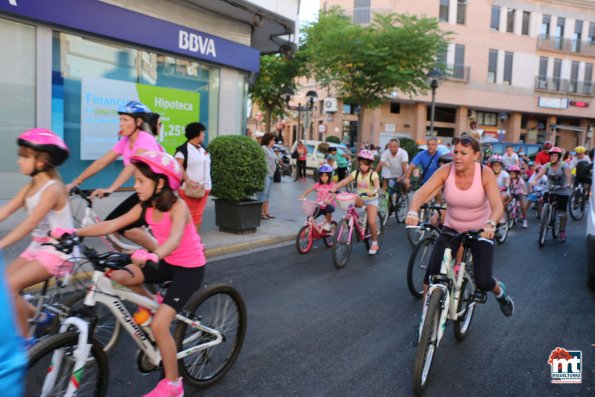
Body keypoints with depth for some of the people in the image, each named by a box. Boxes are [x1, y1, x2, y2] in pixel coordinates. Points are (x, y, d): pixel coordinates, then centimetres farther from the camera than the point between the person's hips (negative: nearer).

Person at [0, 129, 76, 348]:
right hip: (37, 247, 9)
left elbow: (30, 223, -29)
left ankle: (25, 338, -1)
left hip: (58, 252, -9)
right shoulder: (29, 187, 7)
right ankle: (40, 316, 23)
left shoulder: (52, 189, -19)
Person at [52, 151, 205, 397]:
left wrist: (153, 256, -63)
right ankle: (151, 302, 13)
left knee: (158, 325, -14)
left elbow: (175, 238, -43)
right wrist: (74, 232, -23)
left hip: (190, 268, -6)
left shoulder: (177, 206, -24)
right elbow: (111, 225, -10)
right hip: (167, 262, 7)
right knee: (118, 275, -16)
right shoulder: (145, 207, -4)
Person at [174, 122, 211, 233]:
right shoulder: (183, 149, -8)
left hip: (204, 188, 7)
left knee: (198, 215, 9)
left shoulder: (203, 149, 16)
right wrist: (188, 180, -27)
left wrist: (208, 185, 16)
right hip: (189, 189, -7)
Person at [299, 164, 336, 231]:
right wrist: (303, 195, -24)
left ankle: (328, 223, -9)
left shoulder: (332, 185, -6)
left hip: (328, 205, -3)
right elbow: (309, 190, -5)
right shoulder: (318, 185, 4)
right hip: (319, 206, 3)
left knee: (329, 208, -37)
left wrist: (330, 201, -42)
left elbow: (334, 195, -21)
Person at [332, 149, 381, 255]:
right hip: (360, 199, 4)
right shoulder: (356, 173, -4)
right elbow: (345, 181, -16)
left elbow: (377, 186, -33)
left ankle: (374, 243, 6)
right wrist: (335, 188, -32)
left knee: (371, 222, -17)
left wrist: (373, 192, -56)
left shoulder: (373, 174, -15)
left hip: (371, 200, -4)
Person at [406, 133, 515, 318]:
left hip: (480, 231, -2)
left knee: (483, 281, -8)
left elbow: (498, 206, -30)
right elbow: (421, 192, -27)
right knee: (432, 273, -11)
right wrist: (413, 212, -47)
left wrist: (490, 224, -51)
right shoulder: (446, 171, -17)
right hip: (452, 228, 2)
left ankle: (500, 291, 31)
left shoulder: (485, 173, -20)